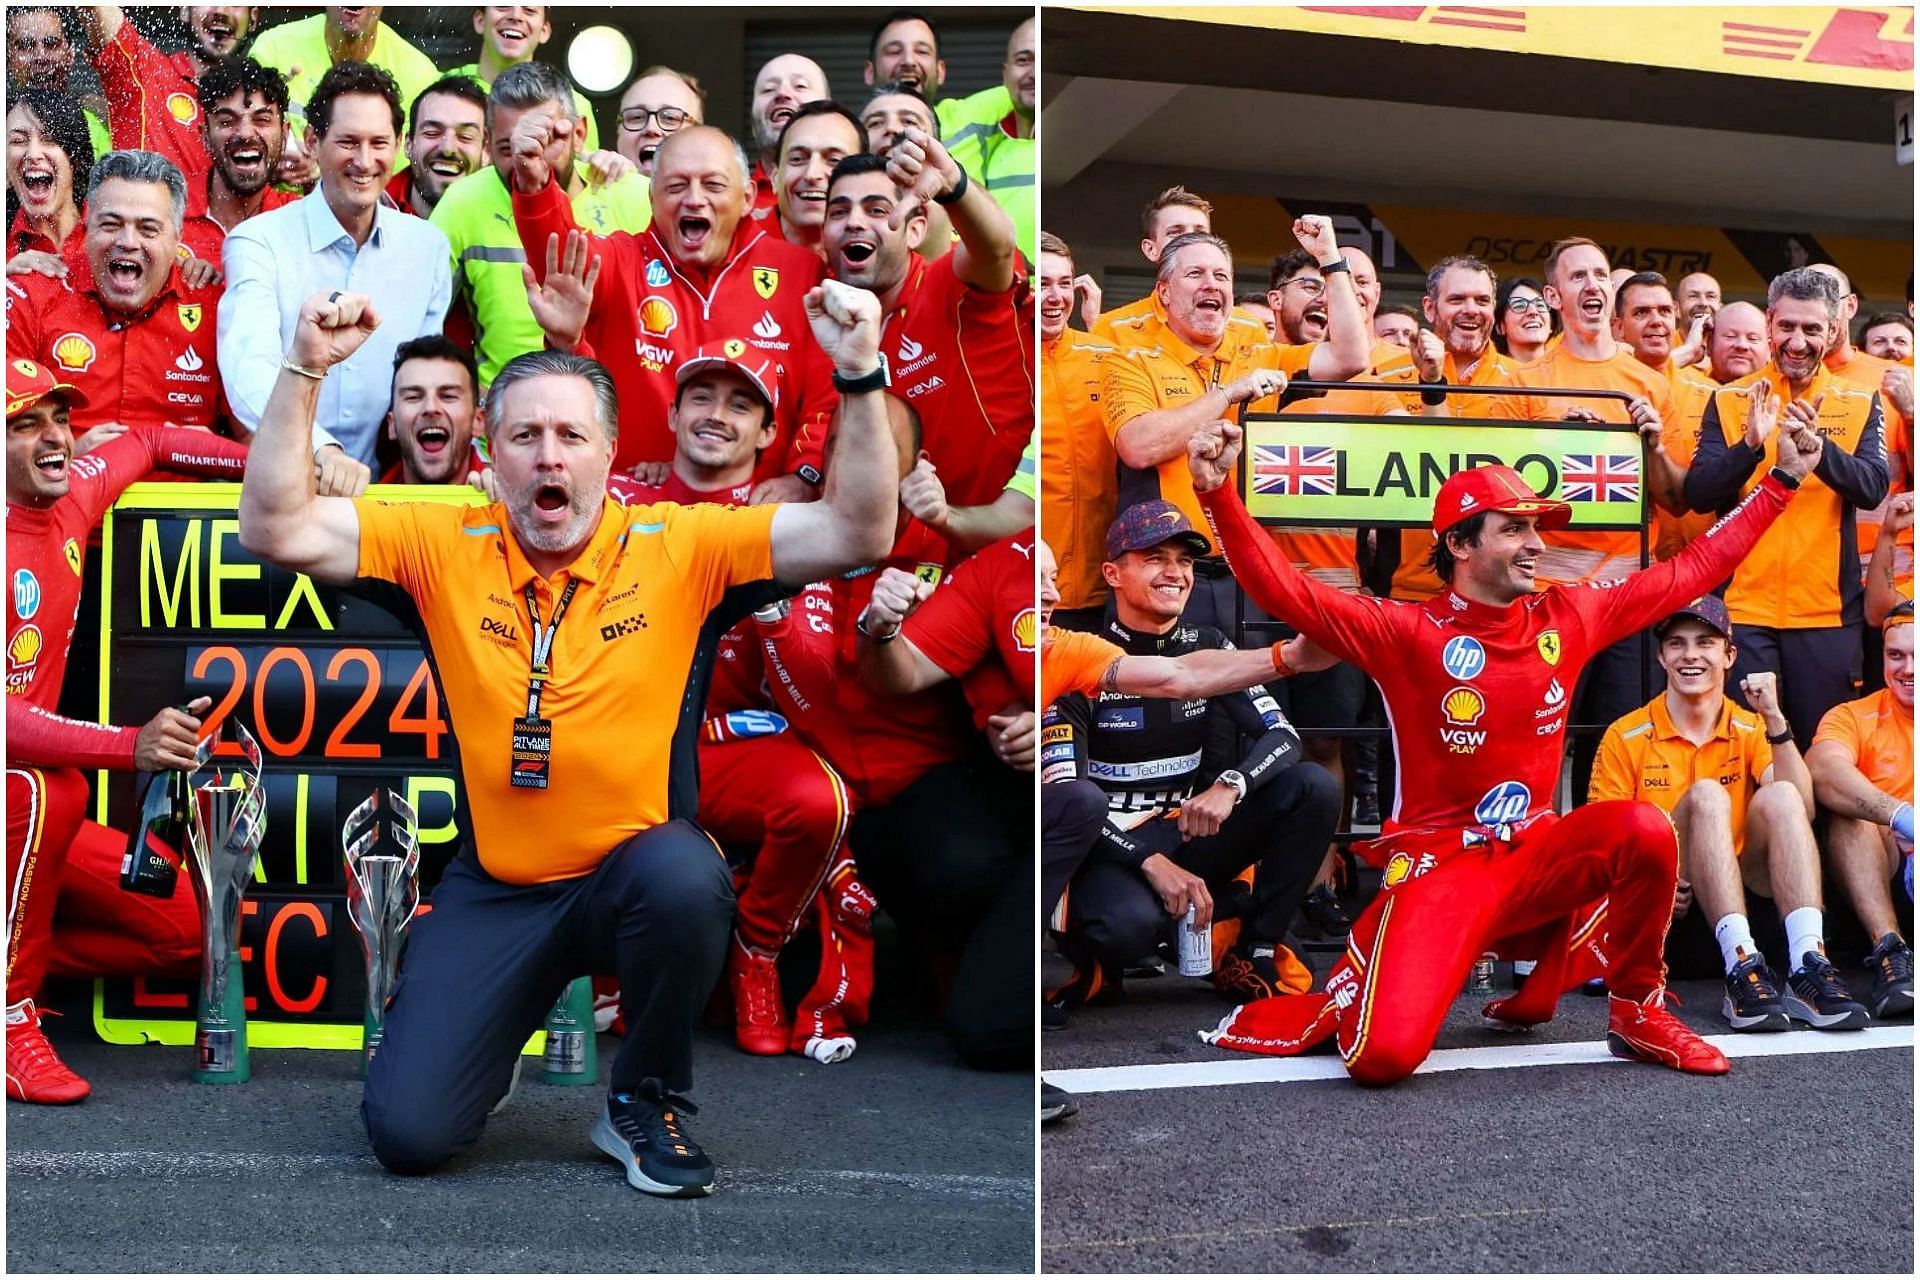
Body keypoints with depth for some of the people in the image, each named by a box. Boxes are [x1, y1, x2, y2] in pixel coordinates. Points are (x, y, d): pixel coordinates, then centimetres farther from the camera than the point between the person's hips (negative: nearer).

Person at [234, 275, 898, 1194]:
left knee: (683, 876, -38)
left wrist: (860, 375, -23)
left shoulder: (679, 548, -7)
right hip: (495, 891, 1)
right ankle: (492, 1022, 29)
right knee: (406, 1132, -10)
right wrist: (304, 370, -16)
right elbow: (276, 527, -7)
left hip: (636, 870, -1)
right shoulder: (445, 548, -2)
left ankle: (646, 1103, -7)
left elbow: (856, 533, -13)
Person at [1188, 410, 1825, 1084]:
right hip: (1439, 864, -5)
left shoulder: (1568, 617, 5)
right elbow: (1284, 591, -18)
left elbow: (1694, 568, 15)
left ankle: (1636, 1012, -2)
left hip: (1536, 854, 5)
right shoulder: (1409, 632, -8)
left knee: (1647, 830, -26)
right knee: (1386, 1055, -24)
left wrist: (1783, 479, 17)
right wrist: (1218, 492, -31)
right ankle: (1344, 998, 15)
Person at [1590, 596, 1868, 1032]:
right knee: (1706, 795, -28)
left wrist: (1774, 719, -15)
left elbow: (1801, 811, -7)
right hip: (1665, 913, -3)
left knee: (1781, 796, -22)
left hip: (1747, 892, 3)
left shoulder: (1750, 730, 9)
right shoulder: (1626, 736, 1)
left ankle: (1808, 966, -39)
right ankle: (1742, 968, -43)